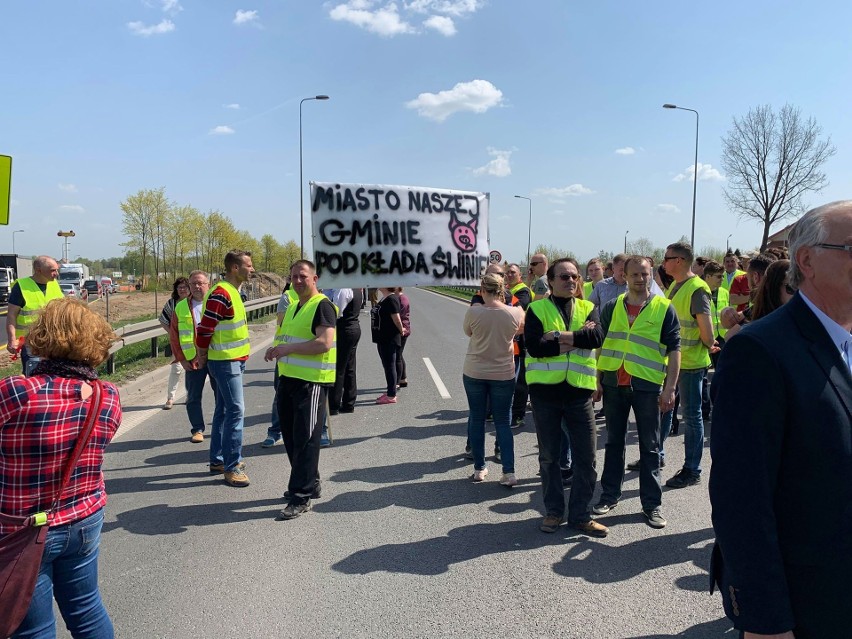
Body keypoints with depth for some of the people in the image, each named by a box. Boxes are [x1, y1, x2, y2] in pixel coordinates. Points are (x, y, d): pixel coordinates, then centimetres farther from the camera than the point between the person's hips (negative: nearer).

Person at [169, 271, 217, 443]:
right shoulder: (181, 307, 5)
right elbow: (173, 336, 7)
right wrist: (181, 359, 0)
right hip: (193, 360, 1)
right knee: (193, 397, 6)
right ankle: (197, 429, 18)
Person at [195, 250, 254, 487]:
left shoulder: (232, 292, 14)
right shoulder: (221, 294, -19)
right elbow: (204, 330, -19)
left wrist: (204, 357, 20)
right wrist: (203, 357, -6)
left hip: (233, 360, 10)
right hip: (225, 361, -10)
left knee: (223, 410, 15)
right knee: (235, 410, -9)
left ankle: (217, 460, 25)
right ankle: (232, 466, -3)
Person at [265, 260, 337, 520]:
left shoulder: (322, 306, -11)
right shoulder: (293, 306, 18)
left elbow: (324, 343, -23)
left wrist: (288, 348, -20)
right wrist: (277, 350, 6)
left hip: (312, 382, -9)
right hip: (289, 379, 9)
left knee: (305, 440, -4)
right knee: (291, 437, 15)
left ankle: (301, 497, 3)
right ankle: (309, 484, 30)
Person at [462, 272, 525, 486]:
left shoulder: (473, 312, -16)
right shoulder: (515, 313, -12)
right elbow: (520, 330, 10)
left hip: (474, 373, 0)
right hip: (503, 374, 1)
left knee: (476, 419, 13)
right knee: (502, 422, 9)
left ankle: (479, 468, 21)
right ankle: (509, 472, 4)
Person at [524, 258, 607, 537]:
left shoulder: (588, 308, 7)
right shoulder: (536, 309, -1)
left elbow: (597, 337, -13)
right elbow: (534, 346, -17)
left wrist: (558, 336, -18)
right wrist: (577, 338, -15)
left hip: (579, 391, 2)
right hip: (545, 391, -1)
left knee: (586, 457, 4)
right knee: (549, 456, 11)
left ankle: (581, 514, 20)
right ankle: (553, 511, 28)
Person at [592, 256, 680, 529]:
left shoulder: (664, 308, -1)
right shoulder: (611, 307, 6)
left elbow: (674, 350, -3)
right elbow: (601, 345, 10)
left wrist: (670, 388, -9)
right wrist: (598, 380, 4)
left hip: (647, 385, -2)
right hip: (613, 383, 3)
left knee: (650, 446, 7)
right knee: (614, 442, 13)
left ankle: (652, 503, 17)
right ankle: (610, 495, 25)